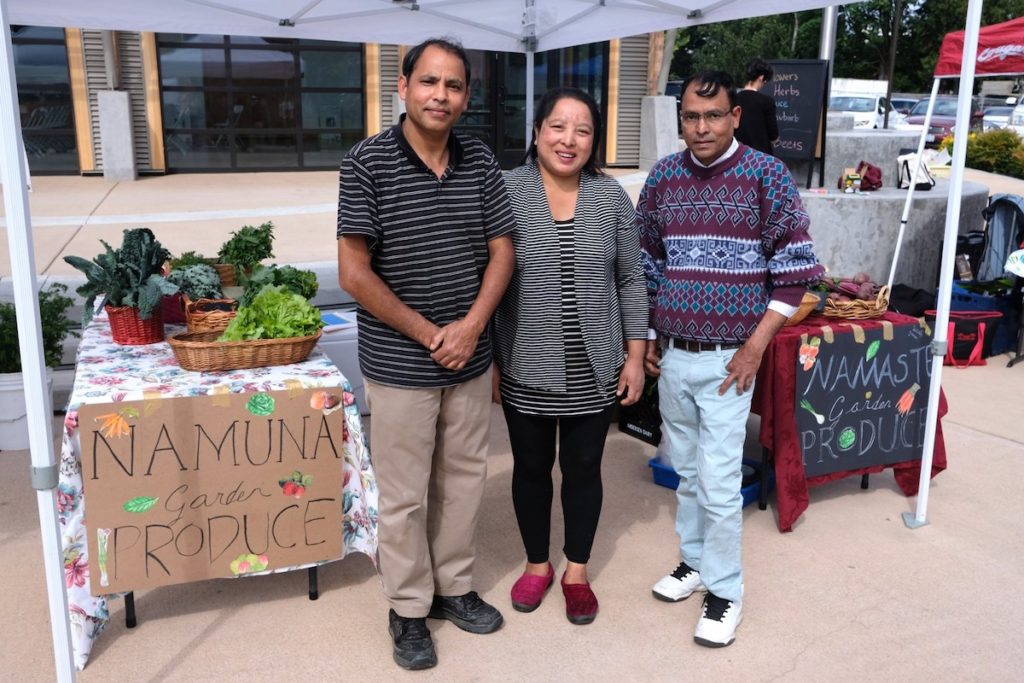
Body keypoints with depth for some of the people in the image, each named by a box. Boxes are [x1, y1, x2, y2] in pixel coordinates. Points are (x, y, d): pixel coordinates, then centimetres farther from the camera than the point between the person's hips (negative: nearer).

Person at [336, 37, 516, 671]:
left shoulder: (481, 161, 1)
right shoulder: (368, 161, -11)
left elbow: (502, 251, 4)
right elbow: (354, 272, -13)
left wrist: (472, 324, -11)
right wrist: (428, 334, -13)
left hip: (471, 357, 4)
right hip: (399, 364, -4)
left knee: (464, 479, 17)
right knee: (404, 494, 8)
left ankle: (455, 586, 36)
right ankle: (409, 608, 27)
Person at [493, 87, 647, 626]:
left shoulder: (611, 196, 0)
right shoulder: (506, 192, -6)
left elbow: (630, 281, 5)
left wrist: (635, 355, 2)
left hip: (594, 369, 1)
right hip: (526, 369, -1)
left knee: (583, 467, 13)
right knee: (531, 466, 14)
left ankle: (577, 570, 32)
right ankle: (537, 564, 35)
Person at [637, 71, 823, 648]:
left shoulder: (766, 175, -7)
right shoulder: (663, 176, 4)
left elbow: (794, 268, -7)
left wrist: (756, 347, -10)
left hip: (727, 359, -4)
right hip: (671, 355, 4)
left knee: (719, 481, -1)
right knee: (687, 471, 16)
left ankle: (726, 590, 16)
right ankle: (695, 560, 33)